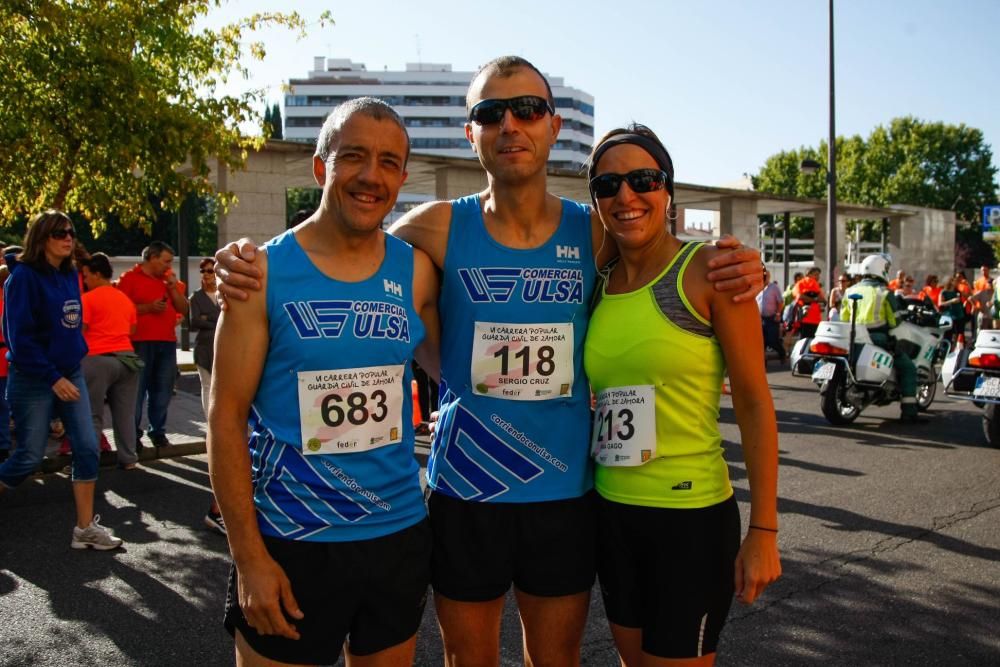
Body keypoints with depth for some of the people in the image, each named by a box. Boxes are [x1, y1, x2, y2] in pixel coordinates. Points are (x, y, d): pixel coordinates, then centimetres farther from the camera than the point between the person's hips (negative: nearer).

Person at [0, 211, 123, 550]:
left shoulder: (69, 274, 6)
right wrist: (52, 377, -19)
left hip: (71, 373, 6)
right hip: (33, 379, -6)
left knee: (87, 448, 1)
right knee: (29, 456, 1)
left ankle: (85, 528, 9)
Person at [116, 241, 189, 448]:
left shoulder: (169, 280, 18)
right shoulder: (130, 278, 0)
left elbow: (183, 309, 13)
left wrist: (174, 287, 1)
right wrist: (148, 307, -16)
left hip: (167, 343, 5)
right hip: (140, 343, -5)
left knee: (163, 389, 6)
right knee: (137, 390, -3)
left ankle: (158, 431, 16)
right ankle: (133, 434, 5)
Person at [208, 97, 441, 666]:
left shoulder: (416, 271, 0)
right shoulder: (265, 271, -8)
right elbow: (227, 417, -8)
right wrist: (249, 557, -10)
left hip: (400, 536, 3)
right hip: (289, 543, -3)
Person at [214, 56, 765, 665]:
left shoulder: (594, 231, -3)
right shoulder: (440, 227, -7)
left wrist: (735, 271, -12)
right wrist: (250, 262, -17)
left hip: (565, 492, 1)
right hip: (464, 489, -1)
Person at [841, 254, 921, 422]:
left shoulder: (851, 290, 11)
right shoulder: (884, 292, -3)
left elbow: (844, 318, 10)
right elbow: (894, 320, -4)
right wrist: (894, 338, 12)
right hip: (878, 338, -5)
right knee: (907, 368, 3)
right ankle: (908, 410, -6)